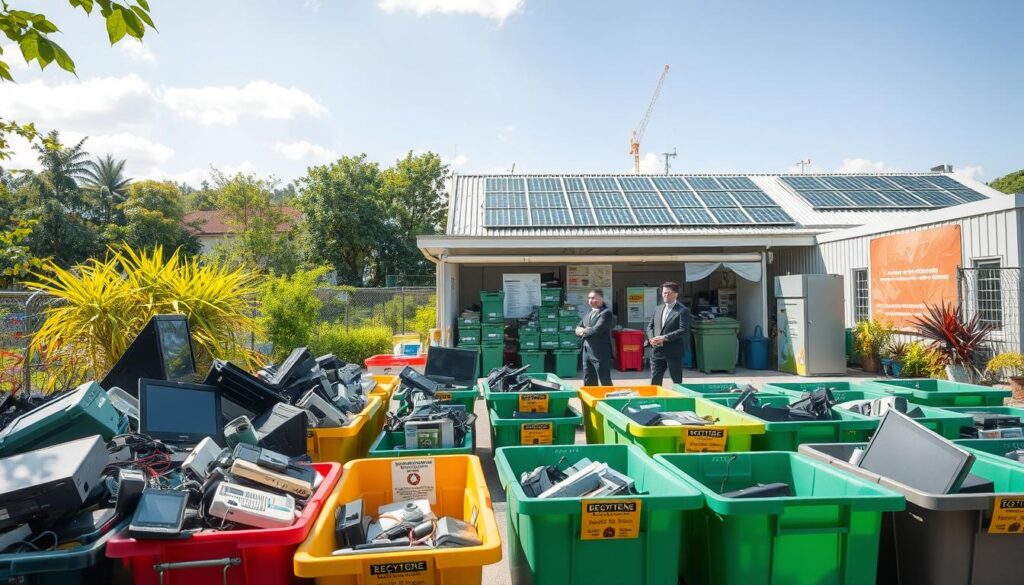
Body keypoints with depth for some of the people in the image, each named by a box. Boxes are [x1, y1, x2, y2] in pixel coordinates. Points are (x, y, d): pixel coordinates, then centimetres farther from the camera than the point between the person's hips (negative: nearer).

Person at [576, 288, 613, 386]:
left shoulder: (606, 312, -10)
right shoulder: (588, 314, 17)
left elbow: (597, 329, -20)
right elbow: (578, 329, 14)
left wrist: (583, 331, -4)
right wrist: (584, 330, -8)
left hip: (601, 352, -8)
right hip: (587, 351, 8)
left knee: (605, 382, -2)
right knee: (588, 382, 12)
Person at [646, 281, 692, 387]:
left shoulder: (683, 311, -6)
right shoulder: (657, 309, 15)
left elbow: (684, 330, -15)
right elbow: (650, 326, 17)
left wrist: (664, 337, -19)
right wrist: (651, 338, -4)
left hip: (674, 352, -5)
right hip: (657, 351, 5)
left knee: (677, 382, 6)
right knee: (654, 382, 6)